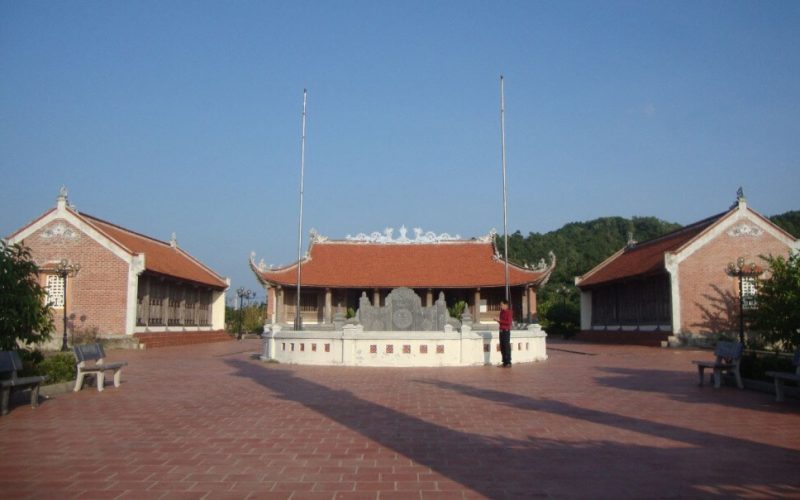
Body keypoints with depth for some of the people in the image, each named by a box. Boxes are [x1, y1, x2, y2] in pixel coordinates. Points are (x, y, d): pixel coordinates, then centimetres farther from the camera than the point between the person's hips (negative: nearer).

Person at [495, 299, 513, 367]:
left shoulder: (509, 312, -9)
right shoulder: (502, 312, 15)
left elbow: (509, 322, -17)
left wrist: (500, 320, -18)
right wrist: (497, 319, 3)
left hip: (506, 331, -8)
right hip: (501, 330, 8)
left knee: (507, 346, -6)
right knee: (502, 347, 8)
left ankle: (508, 363, -2)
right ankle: (504, 362, 14)